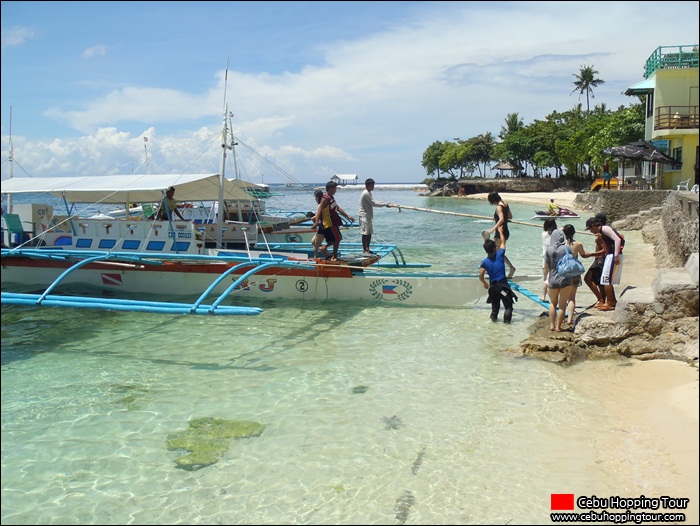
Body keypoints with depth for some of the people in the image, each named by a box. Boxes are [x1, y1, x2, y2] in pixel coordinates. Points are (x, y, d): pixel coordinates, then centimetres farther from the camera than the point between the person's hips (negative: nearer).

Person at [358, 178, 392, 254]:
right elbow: (373, 203, -19)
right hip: (364, 216, -10)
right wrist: (385, 204, -13)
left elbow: (374, 201, 18)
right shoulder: (366, 193, -17)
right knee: (365, 233, -6)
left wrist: (385, 204, 7)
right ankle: (365, 250, -3)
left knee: (369, 233, 12)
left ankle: (367, 249, 17)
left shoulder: (368, 193, 16)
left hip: (368, 216, 10)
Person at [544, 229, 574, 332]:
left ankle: (552, 325, 15)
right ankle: (558, 326, 5)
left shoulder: (549, 250, -6)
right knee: (562, 304, 6)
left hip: (553, 279, 1)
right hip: (566, 279, -1)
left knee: (553, 303, 17)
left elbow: (546, 267, -1)